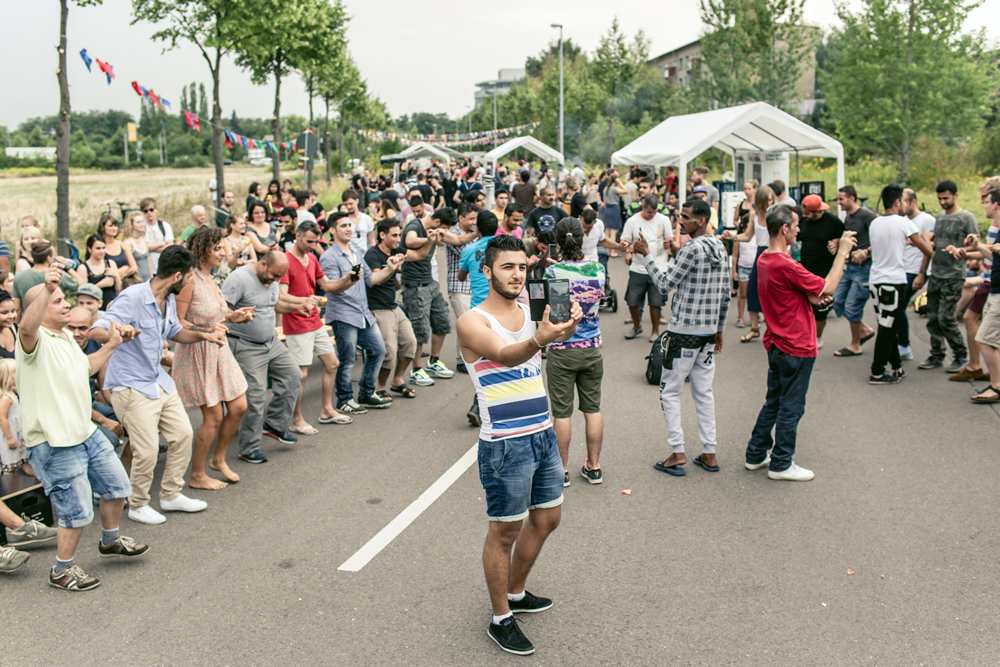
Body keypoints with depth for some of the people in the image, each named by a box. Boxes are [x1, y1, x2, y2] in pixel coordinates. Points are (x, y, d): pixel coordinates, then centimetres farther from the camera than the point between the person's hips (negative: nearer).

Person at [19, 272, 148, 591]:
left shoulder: (65, 337, 13)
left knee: (117, 486, 19)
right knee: (77, 511, -1)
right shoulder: (36, 339, -18)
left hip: (85, 431, 9)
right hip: (53, 444, -9)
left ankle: (110, 540, 44)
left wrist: (110, 346, 25)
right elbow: (27, 327, -45)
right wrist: (46, 290, -57)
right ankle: (62, 571, 21)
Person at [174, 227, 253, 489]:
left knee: (239, 407, 9)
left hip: (219, 351, 9)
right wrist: (206, 331, -31)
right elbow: (176, 322, -20)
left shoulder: (210, 280, 8)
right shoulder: (189, 281, -19)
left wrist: (232, 316, 3)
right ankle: (197, 476, 15)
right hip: (197, 354, -8)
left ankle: (219, 459, 31)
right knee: (214, 417, -3)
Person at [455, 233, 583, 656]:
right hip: (505, 445, -7)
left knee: (546, 519, 18)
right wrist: (538, 340, -51)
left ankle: (515, 593, 38)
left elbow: (558, 335, -13)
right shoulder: (473, 322, -12)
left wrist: (568, 323, -36)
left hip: (544, 435, 7)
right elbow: (505, 354, -30)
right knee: (505, 531, 3)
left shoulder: (531, 314, 7)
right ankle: (501, 619, 20)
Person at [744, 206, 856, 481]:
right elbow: (828, 287, -18)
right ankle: (781, 464, 13)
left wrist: (814, 296, 0)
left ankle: (756, 455, 26)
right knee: (791, 407, 3)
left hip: (776, 344, 9)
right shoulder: (786, 265, -25)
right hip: (796, 348, -9)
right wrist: (842, 252, -10)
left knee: (773, 402, 19)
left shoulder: (764, 260, 6)